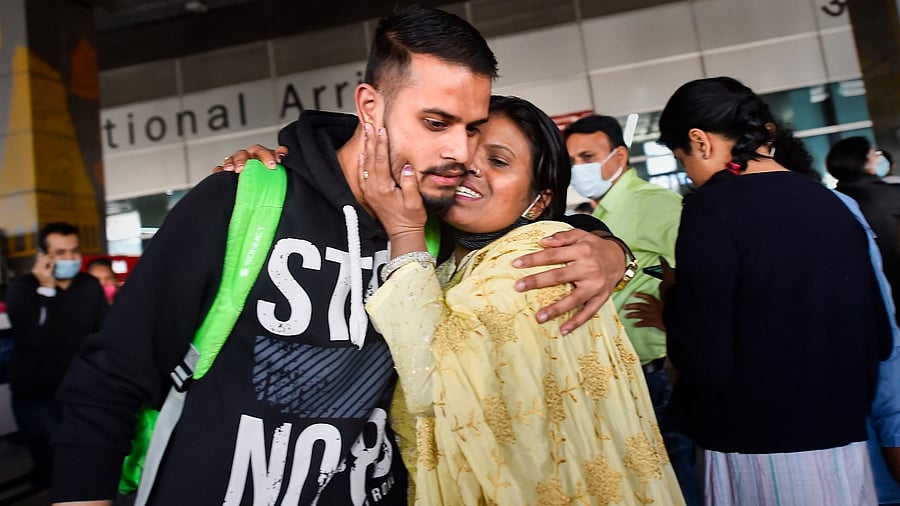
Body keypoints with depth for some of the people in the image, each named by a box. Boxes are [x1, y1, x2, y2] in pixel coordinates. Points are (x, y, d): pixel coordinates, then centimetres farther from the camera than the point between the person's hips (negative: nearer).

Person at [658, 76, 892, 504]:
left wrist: (675, 300, -3)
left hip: (757, 451, -6)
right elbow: (878, 338, 9)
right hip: (845, 442, 6)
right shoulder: (833, 203, 3)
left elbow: (704, 362, -20)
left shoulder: (714, 205, -17)